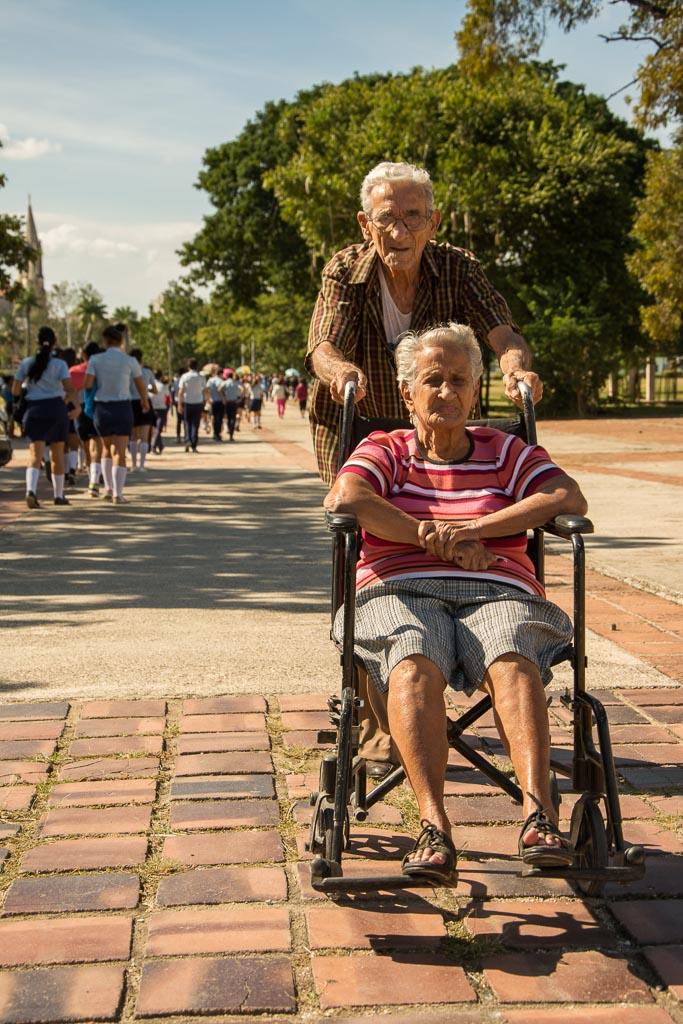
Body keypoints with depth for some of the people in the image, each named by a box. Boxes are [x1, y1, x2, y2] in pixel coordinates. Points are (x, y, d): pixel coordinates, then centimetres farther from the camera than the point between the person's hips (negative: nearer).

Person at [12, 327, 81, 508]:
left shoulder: (26, 363, 4)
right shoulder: (59, 364, -2)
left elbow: (15, 391, 6)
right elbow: (70, 388, -15)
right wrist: (77, 406, -20)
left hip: (34, 410, 1)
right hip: (56, 408, -1)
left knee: (36, 454, -7)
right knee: (57, 454, 14)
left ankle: (31, 490, -33)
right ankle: (58, 495, 25)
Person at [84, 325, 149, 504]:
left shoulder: (96, 360, -2)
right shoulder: (130, 360, -4)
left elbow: (87, 384, -10)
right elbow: (141, 384, 4)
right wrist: (145, 401, 24)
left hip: (101, 407, 2)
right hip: (122, 408, -2)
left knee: (107, 448, 23)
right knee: (119, 452, -2)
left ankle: (108, 488, 22)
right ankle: (117, 494, -10)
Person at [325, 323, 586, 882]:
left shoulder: (507, 453, 23)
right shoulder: (384, 450, 21)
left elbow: (569, 498, 3)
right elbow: (346, 498, -3)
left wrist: (474, 528, -8)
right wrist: (435, 539, -6)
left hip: (497, 591, 1)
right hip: (400, 590, -1)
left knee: (513, 661, -35)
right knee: (415, 666, -36)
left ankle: (538, 812, -50)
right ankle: (434, 827, -49)